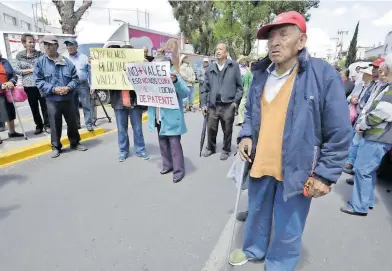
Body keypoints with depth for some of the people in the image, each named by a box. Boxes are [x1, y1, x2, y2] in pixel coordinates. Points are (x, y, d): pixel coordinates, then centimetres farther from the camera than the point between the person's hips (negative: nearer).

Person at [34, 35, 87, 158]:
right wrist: (53, 89, -18)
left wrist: (69, 87, -13)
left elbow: (75, 77, 6)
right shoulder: (40, 62, -1)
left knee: (72, 122, 12)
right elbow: (38, 81, -4)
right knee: (55, 124, 6)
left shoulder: (67, 61, 3)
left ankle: (75, 143, 29)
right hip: (52, 100, -1)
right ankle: (56, 147, 21)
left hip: (68, 98, 2)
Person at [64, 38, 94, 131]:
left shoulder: (84, 57, 4)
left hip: (83, 85, -3)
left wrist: (91, 86, -3)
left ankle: (89, 124, 4)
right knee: (73, 106, 10)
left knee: (86, 105, -2)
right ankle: (76, 124, 21)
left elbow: (90, 72, 3)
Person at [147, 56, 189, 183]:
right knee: (163, 143, 16)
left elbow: (186, 93, -22)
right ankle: (167, 165, 32)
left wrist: (175, 81, -38)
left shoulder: (174, 76, -10)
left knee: (174, 144, -2)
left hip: (171, 118, -7)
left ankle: (179, 170, 8)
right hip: (159, 118, 7)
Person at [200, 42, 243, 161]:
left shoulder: (234, 66, -2)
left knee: (227, 130, 9)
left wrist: (236, 101, -6)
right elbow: (204, 87, 8)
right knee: (211, 128, 9)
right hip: (213, 105, 3)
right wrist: (203, 104, 2)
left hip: (228, 105, -2)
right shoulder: (210, 68, 7)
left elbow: (239, 86, 0)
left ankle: (226, 150, 28)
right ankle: (210, 148, 32)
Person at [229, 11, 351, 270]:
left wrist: (325, 175, -11)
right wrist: (246, 135, -1)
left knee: (288, 230, 14)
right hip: (260, 165, 5)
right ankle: (253, 249, 53)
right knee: (257, 213, 26)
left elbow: (339, 134, -11)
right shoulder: (261, 75, 3)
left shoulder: (323, 75, -14)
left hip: (296, 172, -5)